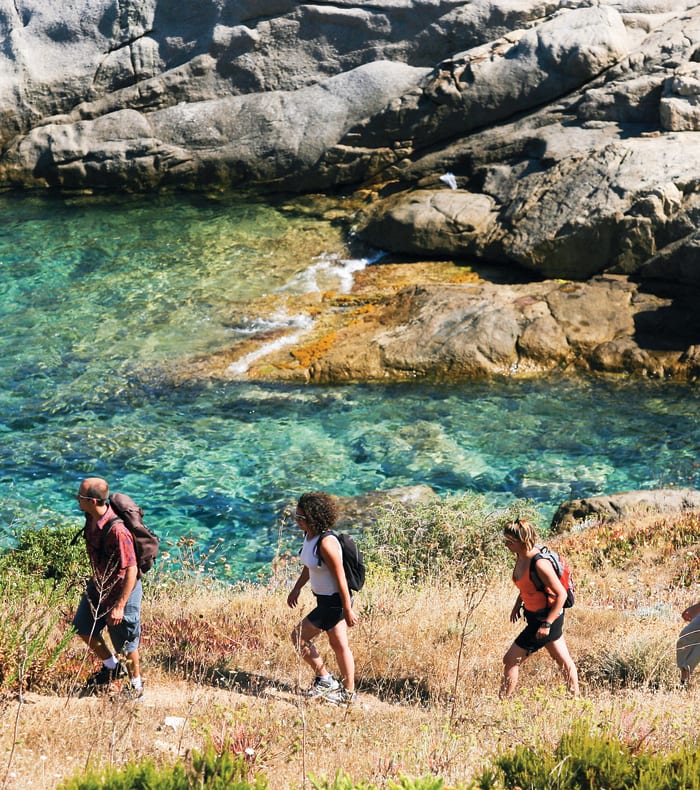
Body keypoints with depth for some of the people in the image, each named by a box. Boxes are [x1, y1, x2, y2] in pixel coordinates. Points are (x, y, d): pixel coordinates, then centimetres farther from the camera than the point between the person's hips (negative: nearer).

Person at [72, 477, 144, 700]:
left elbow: (131, 570, -29)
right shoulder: (91, 518, -9)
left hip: (121, 589, -8)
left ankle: (136, 685, 35)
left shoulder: (117, 531, -35)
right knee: (83, 628, 21)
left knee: (125, 643, 10)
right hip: (99, 584, 8)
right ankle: (112, 666, 43)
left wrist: (119, 606, -26)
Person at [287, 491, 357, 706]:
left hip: (334, 601, -9)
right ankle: (348, 692, 25)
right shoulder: (309, 535, 1)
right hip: (325, 600, 9)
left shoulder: (326, 543, -27)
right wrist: (297, 588, 24)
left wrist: (348, 610, -21)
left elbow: (340, 578, -24)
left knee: (299, 636, -1)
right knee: (338, 645, 15)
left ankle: (324, 680, 14)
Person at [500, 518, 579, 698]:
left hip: (546, 616, -9)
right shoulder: (520, 556, -3)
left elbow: (561, 594, -25)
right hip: (535, 615, 9)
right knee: (564, 660, 21)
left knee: (510, 660, -4)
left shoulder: (540, 563, -29)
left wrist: (547, 624, -23)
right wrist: (518, 604, 9)